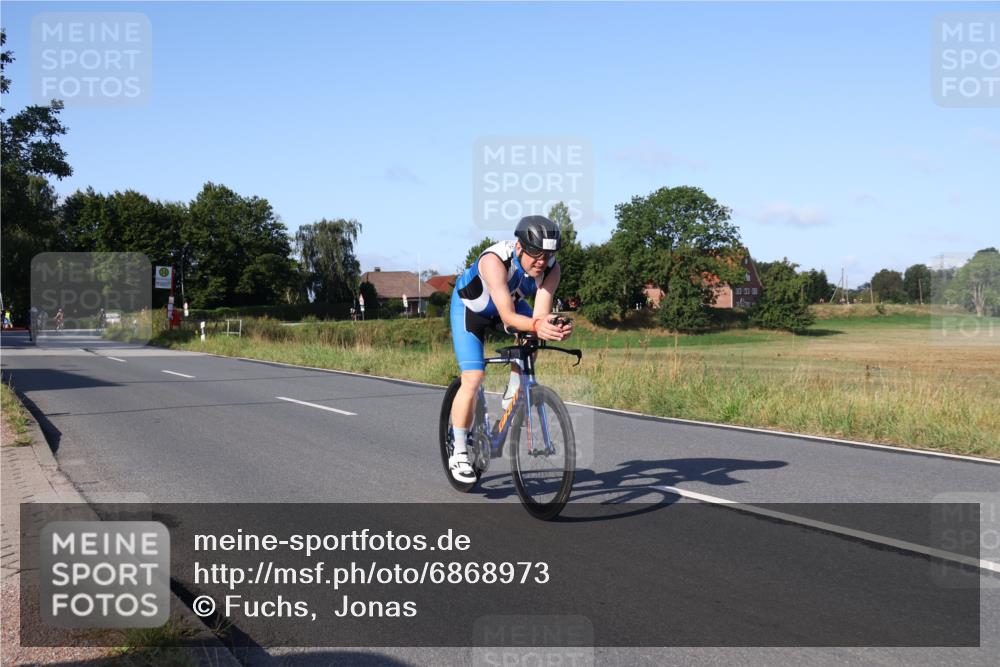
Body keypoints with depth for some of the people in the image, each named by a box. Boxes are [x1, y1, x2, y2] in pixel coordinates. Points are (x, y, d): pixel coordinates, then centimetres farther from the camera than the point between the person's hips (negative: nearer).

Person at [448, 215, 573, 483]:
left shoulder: (551, 268, -27)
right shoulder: (495, 260, -40)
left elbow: (540, 315, -35)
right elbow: (508, 316, -47)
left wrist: (554, 327, -57)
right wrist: (536, 325, -66)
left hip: (512, 302, 5)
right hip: (470, 306, -5)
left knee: (531, 340, -24)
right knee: (473, 378, -15)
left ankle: (512, 396, 0)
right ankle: (459, 454, -1)